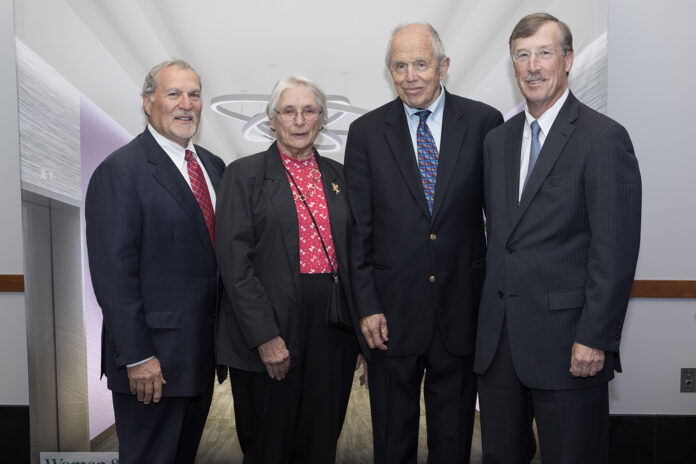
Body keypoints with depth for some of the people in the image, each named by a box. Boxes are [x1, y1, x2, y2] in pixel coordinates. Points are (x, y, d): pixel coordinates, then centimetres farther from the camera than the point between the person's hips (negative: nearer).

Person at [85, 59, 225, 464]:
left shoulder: (213, 166, 10)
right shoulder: (120, 171, -13)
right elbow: (114, 272, -17)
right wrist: (136, 356, -19)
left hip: (203, 350, 7)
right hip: (153, 359, -7)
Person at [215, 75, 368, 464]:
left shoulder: (338, 176, 12)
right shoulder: (245, 174, -1)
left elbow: (352, 252, 13)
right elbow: (235, 260, -8)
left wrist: (358, 328, 8)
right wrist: (265, 336, -14)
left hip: (333, 330, 4)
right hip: (268, 331, -3)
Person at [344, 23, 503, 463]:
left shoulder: (484, 122, -1)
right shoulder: (366, 132, 1)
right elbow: (358, 229, 0)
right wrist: (367, 306, -5)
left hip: (462, 306, 0)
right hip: (392, 310, 0)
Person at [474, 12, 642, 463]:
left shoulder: (604, 138, -8)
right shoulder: (497, 140, 12)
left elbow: (614, 251, -13)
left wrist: (595, 338, -16)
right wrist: (490, 316, 9)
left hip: (566, 341, -6)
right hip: (498, 339, 6)